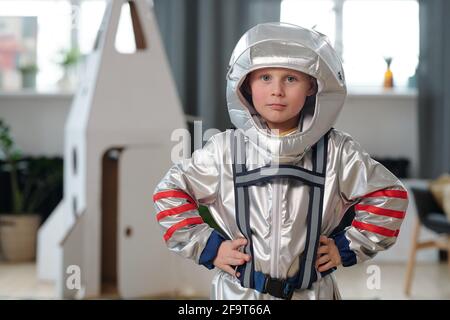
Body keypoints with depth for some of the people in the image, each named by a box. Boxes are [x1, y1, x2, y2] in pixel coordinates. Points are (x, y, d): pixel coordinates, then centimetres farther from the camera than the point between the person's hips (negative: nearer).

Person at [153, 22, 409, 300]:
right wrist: (207, 247, -5)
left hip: (312, 292, 0)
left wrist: (348, 247, -3)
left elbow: (388, 193, 2)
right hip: (238, 291, 0)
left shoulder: (336, 151, -8)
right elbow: (170, 192, 2)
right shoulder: (225, 150, -7)